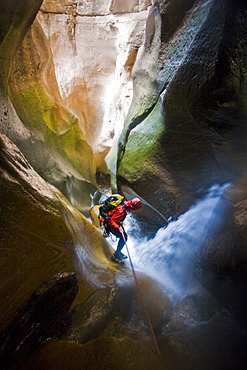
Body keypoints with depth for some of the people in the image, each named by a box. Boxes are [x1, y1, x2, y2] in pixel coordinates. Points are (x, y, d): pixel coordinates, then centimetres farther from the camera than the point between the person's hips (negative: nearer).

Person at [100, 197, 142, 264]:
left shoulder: (125, 203, -9)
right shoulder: (121, 211, -36)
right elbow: (111, 221, -33)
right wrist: (118, 227, -41)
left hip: (115, 221, 9)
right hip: (109, 223, -9)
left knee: (125, 236, 11)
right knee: (123, 238, -8)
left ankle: (118, 252, 29)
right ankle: (115, 256, 4)